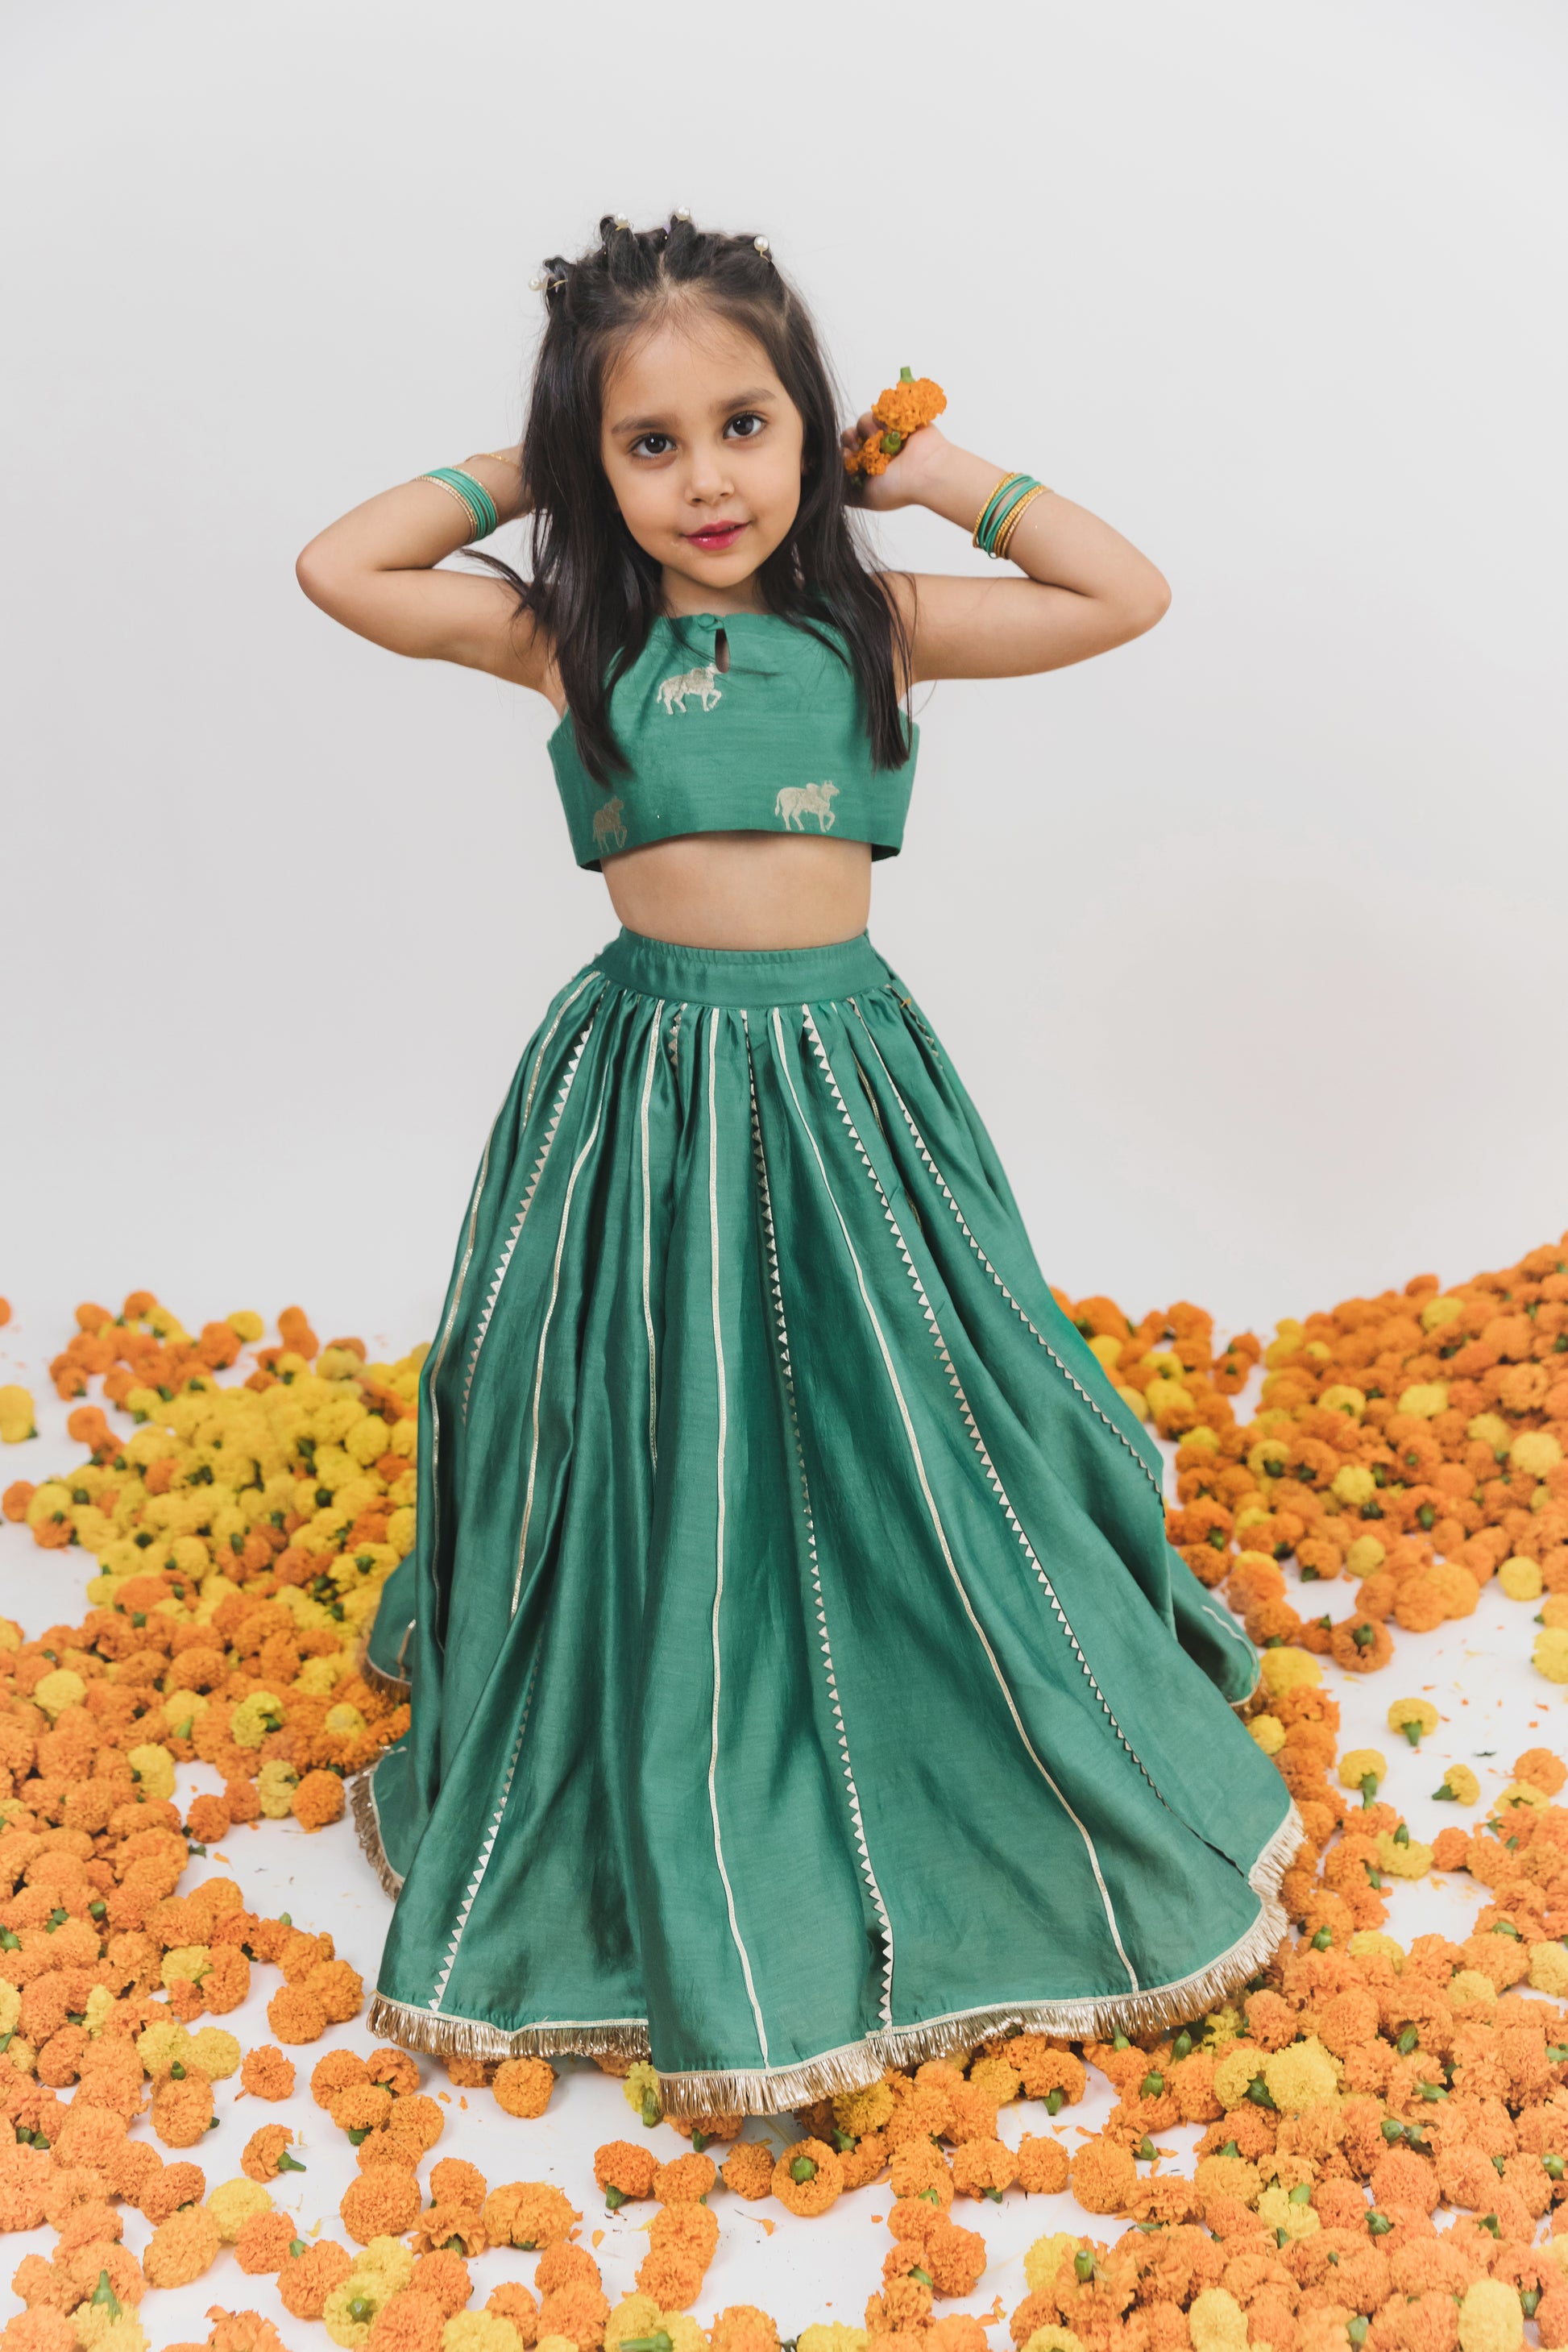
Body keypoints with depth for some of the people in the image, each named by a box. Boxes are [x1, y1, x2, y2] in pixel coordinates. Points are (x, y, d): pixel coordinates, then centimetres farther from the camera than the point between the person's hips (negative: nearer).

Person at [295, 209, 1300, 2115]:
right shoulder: (564, 640, 0)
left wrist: (937, 476, 2)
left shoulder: (874, 624, 1)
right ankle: (700, 1905, 30)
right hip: (647, 1084, 0)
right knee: (668, 1475, 9)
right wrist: (523, 475, 2)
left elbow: (1128, 594, 0)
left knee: (910, 1447, 10)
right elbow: (338, 567, -3)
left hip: (846, 1079, 1)